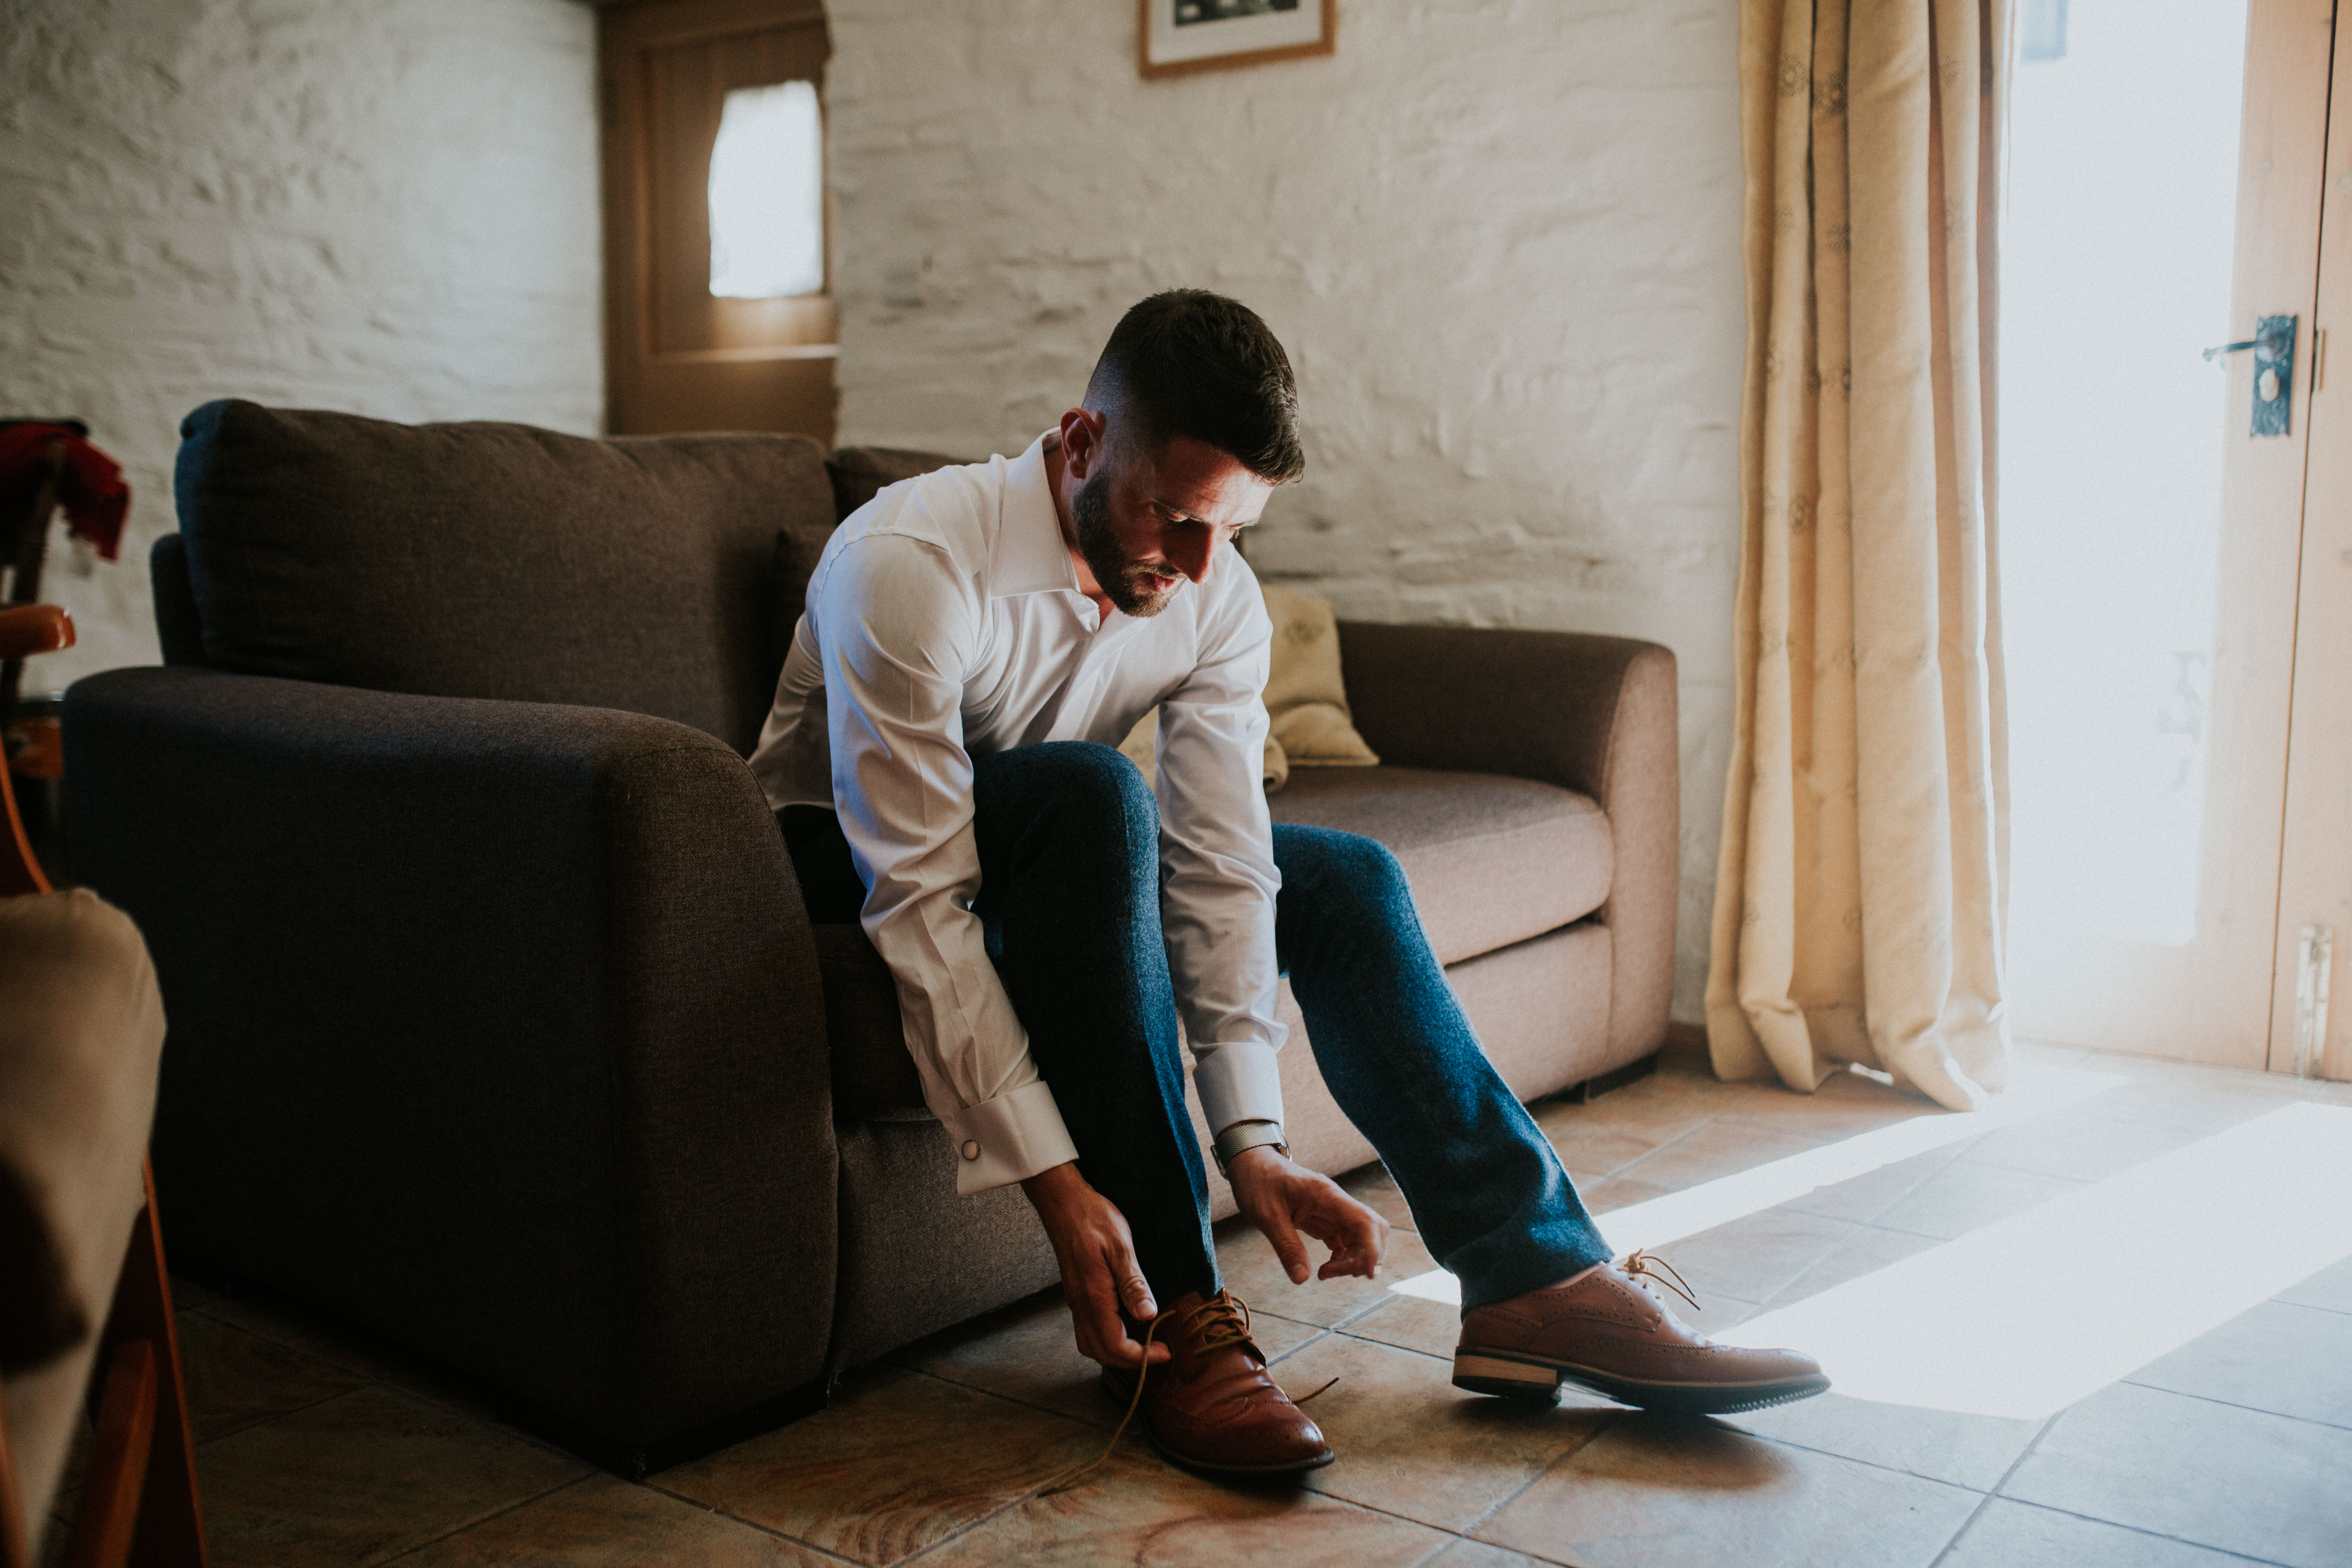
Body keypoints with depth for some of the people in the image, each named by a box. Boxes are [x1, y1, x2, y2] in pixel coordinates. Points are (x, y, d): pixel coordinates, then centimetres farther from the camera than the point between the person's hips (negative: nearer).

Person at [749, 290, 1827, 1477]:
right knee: (1092, 791, -35)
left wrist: (1252, 1141, -27)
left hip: (1058, 849, 6)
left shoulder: (1216, 600, -14)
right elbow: (918, 902, -35)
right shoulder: (908, 564, -32)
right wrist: (1055, 1181, -38)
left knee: (1346, 880, -10)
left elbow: (1220, 873, -18)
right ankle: (1168, 1318, -30)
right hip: (843, 864, -5)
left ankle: (1536, 1277, -8)